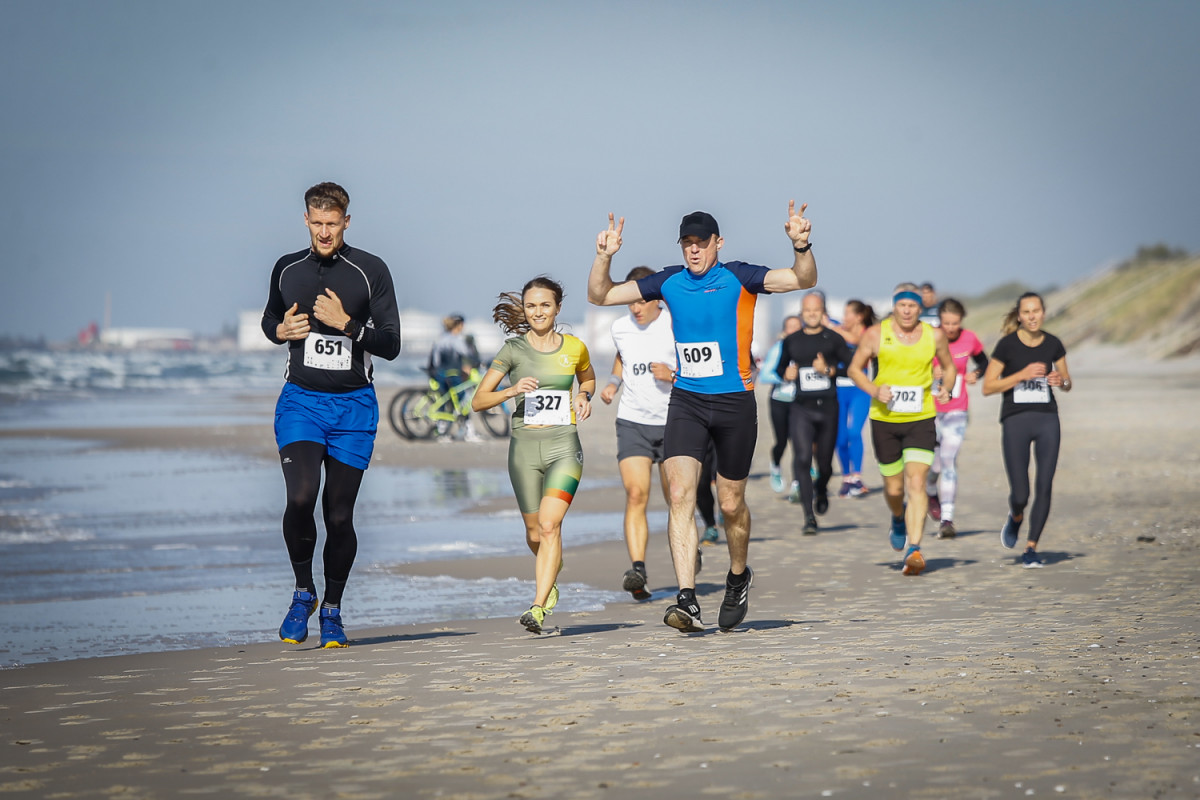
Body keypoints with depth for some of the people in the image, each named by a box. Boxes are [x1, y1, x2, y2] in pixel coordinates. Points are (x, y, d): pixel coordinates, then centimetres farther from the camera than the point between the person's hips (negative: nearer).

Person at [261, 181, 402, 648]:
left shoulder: (371, 271, -2)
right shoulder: (287, 269, 7)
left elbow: (391, 345, -3)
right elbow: (269, 319, 24)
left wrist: (346, 323, -17)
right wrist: (281, 330, 1)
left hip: (353, 405, -1)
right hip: (300, 399, 1)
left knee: (339, 514, 1)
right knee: (301, 497, -20)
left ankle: (332, 610, 19)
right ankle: (303, 592, 3)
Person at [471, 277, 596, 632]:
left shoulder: (575, 348, 5)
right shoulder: (513, 349, 1)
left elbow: (588, 378, 28)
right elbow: (478, 401, -1)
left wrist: (583, 396, 6)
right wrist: (512, 390, -18)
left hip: (564, 445, -1)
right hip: (525, 446, 1)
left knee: (550, 525, -18)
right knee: (535, 534, 9)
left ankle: (539, 608, -21)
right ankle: (551, 576, 43)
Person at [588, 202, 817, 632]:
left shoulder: (738, 277, -5)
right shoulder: (668, 282, 5)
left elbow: (804, 280, -15)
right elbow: (600, 296, 10)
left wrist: (801, 246, -34)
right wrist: (604, 257, -8)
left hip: (734, 401, -2)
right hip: (686, 401, 2)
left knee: (731, 504, 10)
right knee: (680, 494, -16)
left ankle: (738, 577, 39)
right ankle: (687, 600, -22)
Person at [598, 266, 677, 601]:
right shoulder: (620, 328, 5)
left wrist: (673, 375, -19)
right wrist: (613, 382, 12)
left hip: (673, 422, -2)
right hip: (632, 421, 2)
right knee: (635, 495, -15)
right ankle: (638, 569, -24)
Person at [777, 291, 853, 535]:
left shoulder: (834, 339, 2)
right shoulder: (791, 341, 8)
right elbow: (780, 368, 21)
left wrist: (830, 370, -16)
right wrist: (786, 374, 0)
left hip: (827, 406, 0)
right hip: (800, 407, 0)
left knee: (825, 461, 10)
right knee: (802, 458, -16)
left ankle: (821, 490, 47)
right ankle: (809, 516, -15)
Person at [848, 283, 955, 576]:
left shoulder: (934, 336, 3)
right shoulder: (875, 334, -2)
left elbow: (949, 367, 17)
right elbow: (855, 369, 6)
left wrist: (946, 388, -4)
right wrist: (874, 390, -12)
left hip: (921, 420, 0)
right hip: (884, 420, 0)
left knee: (916, 482, -16)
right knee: (894, 488, 9)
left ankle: (914, 550, -21)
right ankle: (898, 519, 46)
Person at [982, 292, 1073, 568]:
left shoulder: (1053, 344, 4)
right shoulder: (1007, 345, -5)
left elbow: (1068, 384, 16)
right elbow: (987, 387, -6)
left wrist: (1061, 380, -9)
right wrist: (1023, 374, -16)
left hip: (1047, 420, 2)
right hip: (1015, 421, -2)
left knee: (1045, 487, -5)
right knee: (1019, 494, -5)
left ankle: (1031, 548, 7)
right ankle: (1016, 518, 31)